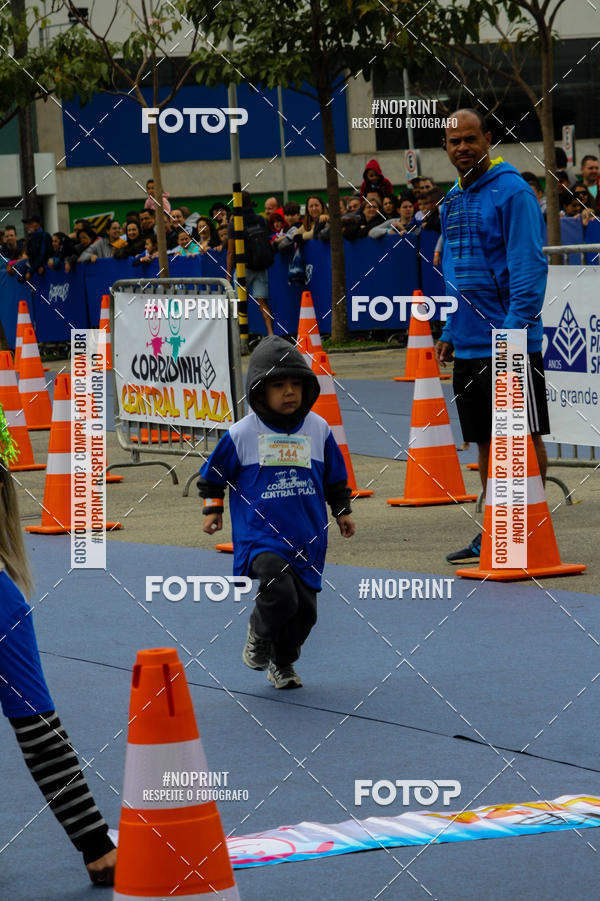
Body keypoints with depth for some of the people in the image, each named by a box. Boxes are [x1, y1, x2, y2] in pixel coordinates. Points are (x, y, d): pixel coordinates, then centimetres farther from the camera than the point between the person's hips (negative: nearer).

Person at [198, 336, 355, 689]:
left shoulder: (318, 429, 4)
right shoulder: (242, 434, -5)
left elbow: (335, 476, 18)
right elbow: (213, 473, 9)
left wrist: (343, 511, 13)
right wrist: (213, 508, 8)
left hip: (307, 536, 4)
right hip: (261, 536, -4)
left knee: (305, 609, 5)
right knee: (280, 593, -25)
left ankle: (283, 663, 33)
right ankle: (259, 634, 9)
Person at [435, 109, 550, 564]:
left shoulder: (512, 192, -10)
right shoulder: (453, 200, 15)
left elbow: (529, 267, -16)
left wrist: (514, 328, -21)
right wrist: (449, 333, 18)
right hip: (470, 346, 8)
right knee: (487, 441, 12)